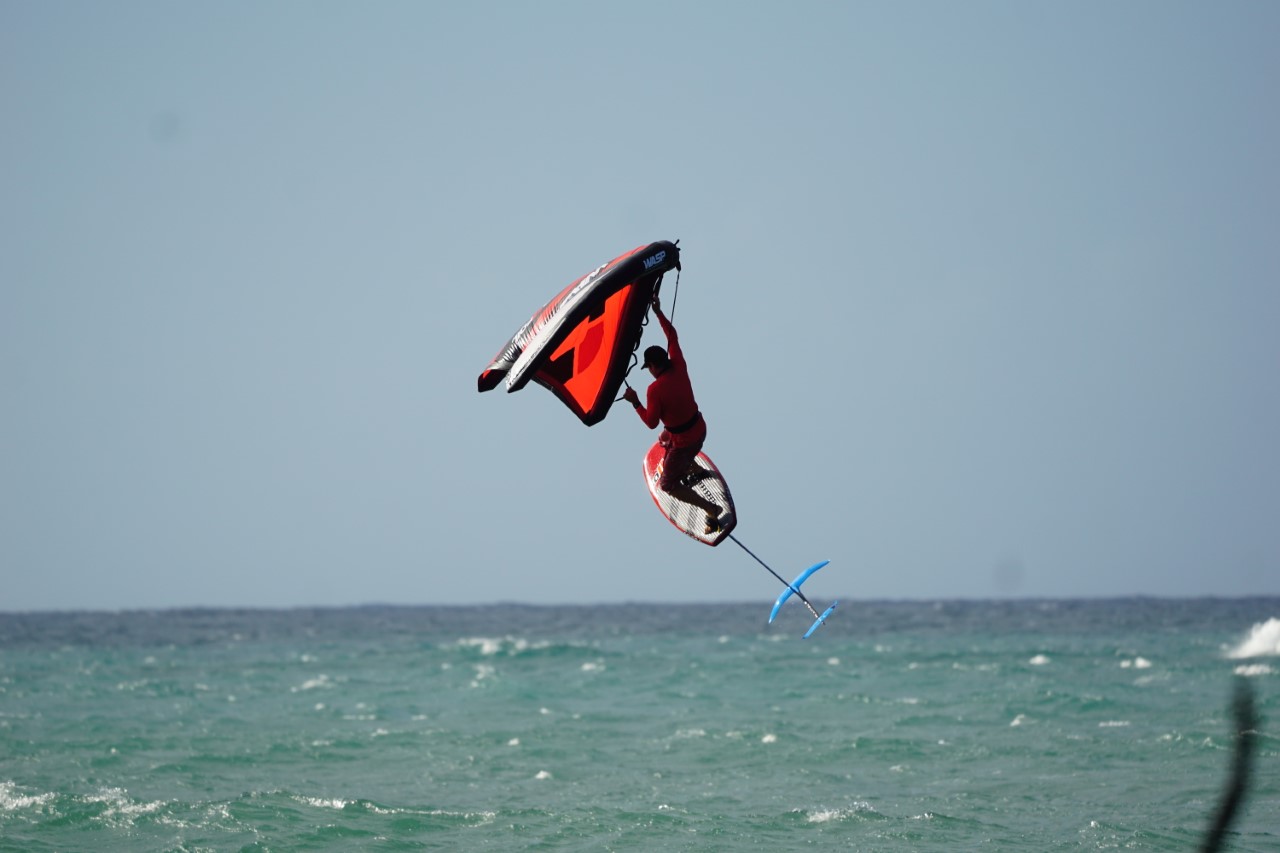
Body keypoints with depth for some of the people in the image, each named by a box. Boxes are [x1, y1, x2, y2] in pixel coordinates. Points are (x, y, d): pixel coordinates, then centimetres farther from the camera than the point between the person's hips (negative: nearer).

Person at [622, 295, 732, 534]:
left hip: (685, 441, -8)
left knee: (668, 485, 5)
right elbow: (672, 337, 6)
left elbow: (651, 422, -18)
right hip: (700, 429, 8)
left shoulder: (655, 390, -26)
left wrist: (635, 402, -8)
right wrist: (658, 312, 9)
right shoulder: (678, 367, -8)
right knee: (665, 439, 39)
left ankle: (714, 511, -3)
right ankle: (694, 468, 54)